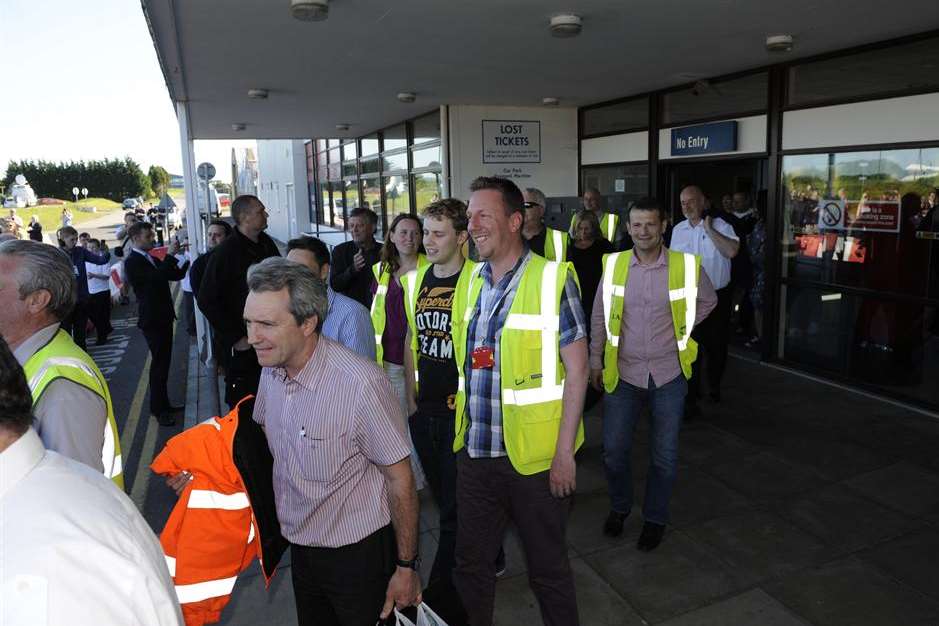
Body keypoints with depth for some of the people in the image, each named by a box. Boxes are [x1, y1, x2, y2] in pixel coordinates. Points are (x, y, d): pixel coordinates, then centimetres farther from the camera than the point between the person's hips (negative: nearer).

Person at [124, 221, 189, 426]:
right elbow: (156, 277, -26)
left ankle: (163, 403, 22)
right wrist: (170, 254, -23)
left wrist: (186, 260, 1)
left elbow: (175, 275, 15)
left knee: (163, 362, 13)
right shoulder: (132, 262, -12)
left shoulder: (152, 259, 13)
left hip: (163, 317, 8)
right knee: (159, 363, -5)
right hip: (152, 319, -8)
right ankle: (158, 409, 3)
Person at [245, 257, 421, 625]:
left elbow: (400, 478, -20)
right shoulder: (271, 370, -6)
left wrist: (407, 567, -13)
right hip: (300, 548, 7)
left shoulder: (362, 384, -29)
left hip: (358, 553, -6)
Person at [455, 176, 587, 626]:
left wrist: (565, 452, -14)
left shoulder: (553, 280, -12)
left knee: (547, 567, 14)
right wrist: (464, 430, 11)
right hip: (474, 451, 5)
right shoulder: (471, 280, 6)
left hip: (534, 455, -5)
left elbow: (577, 369, -12)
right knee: (470, 563, 19)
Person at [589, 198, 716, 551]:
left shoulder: (686, 266, -8)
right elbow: (599, 317, 6)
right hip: (623, 372, 1)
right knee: (614, 448, 6)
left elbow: (708, 301, 12)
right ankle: (619, 507, 32)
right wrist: (595, 360, 9)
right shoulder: (614, 264, -5)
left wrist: (679, 330, 6)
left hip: (668, 374, 0)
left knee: (664, 454, 10)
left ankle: (655, 518, 31)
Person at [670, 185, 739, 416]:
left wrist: (709, 229, -21)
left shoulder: (720, 226, -8)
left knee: (716, 346, 14)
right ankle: (690, 400, 9)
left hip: (718, 295, -2)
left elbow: (732, 251, -27)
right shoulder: (678, 230, 5)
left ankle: (714, 386, 40)